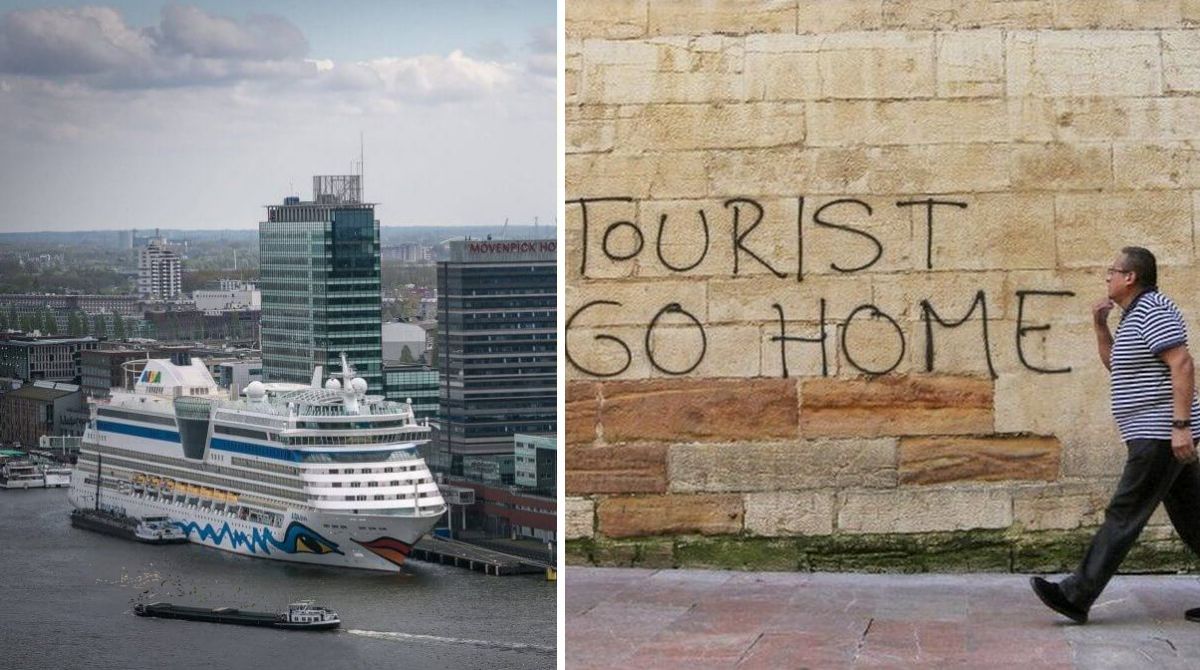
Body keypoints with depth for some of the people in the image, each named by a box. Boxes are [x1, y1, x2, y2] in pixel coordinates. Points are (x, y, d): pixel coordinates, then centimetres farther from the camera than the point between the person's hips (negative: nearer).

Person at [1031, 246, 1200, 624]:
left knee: (1123, 517, -10)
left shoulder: (1153, 310, -13)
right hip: (1159, 437, 11)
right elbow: (1115, 366, 30)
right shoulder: (1135, 316, 19)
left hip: (1159, 436, -11)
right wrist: (1100, 326, 16)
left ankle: (1076, 596, -11)